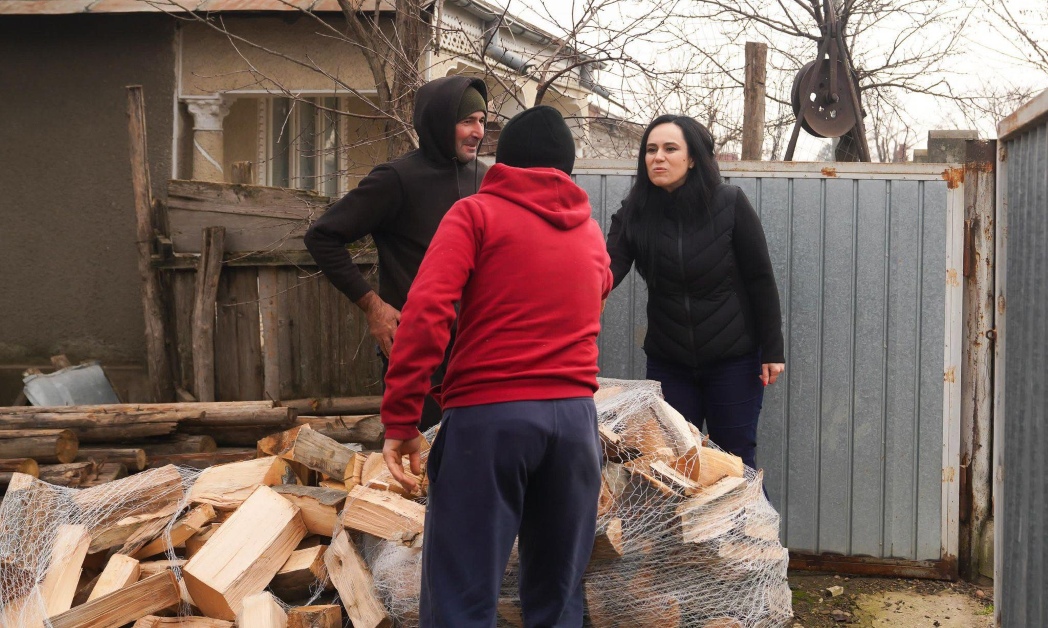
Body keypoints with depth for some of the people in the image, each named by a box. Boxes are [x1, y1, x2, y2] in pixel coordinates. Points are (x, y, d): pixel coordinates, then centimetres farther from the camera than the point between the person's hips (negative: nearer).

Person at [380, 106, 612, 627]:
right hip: (574, 415, 5)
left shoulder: (477, 213, 2)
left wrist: (399, 419, -11)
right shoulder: (590, 232, 17)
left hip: (488, 414, -4)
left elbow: (426, 310, -12)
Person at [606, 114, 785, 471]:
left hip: (733, 360, -2)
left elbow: (760, 280, -6)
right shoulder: (635, 213, -5)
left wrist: (772, 351, -6)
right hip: (667, 363, 3)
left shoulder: (729, 204, -10)